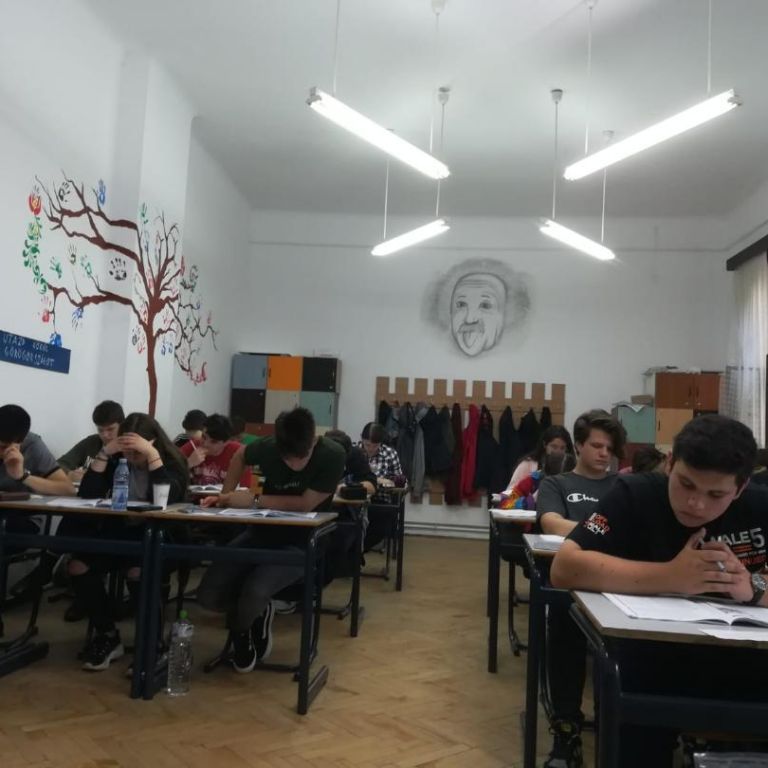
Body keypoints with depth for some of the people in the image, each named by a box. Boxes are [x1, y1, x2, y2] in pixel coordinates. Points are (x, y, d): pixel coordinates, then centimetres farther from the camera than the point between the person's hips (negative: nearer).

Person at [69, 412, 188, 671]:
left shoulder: (173, 462, -7)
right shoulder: (119, 460, 5)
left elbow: (166, 499, -25)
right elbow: (87, 493, -6)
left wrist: (152, 454, -28)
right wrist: (104, 453, -14)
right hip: (120, 531, 5)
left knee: (137, 572, -34)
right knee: (77, 566, -20)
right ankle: (107, 636, -2)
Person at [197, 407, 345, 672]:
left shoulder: (332, 455, -22)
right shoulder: (268, 448, -11)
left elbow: (305, 504, -22)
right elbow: (240, 456, 12)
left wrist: (253, 500, -18)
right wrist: (226, 496, 0)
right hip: (263, 532, 4)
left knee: (254, 592, -30)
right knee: (208, 595, -12)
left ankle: (239, 630, 8)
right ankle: (256, 615, 21)